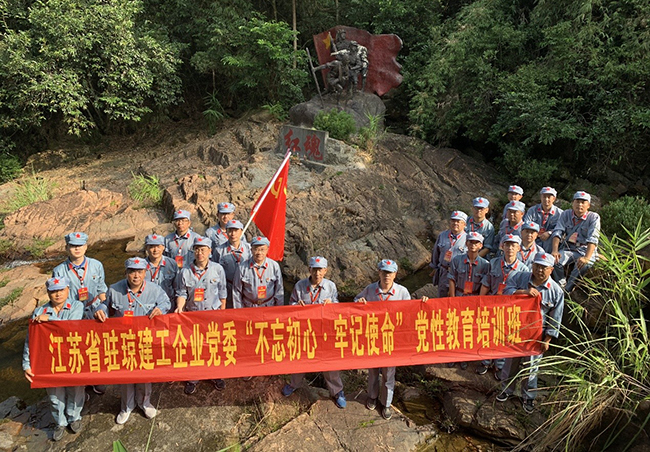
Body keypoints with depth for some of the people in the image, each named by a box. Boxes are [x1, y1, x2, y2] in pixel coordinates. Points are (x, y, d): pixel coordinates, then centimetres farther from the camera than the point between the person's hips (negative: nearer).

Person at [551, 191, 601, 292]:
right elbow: (557, 232, -7)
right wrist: (555, 251, -25)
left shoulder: (594, 217, -6)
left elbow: (592, 239, -19)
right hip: (568, 248, 2)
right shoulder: (566, 214, 3)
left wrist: (586, 257, -36)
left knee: (584, 265, -35)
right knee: (556, 260, -28)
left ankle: (567, 290, -18)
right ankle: (561, 286, -4)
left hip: (585, 250, -2)